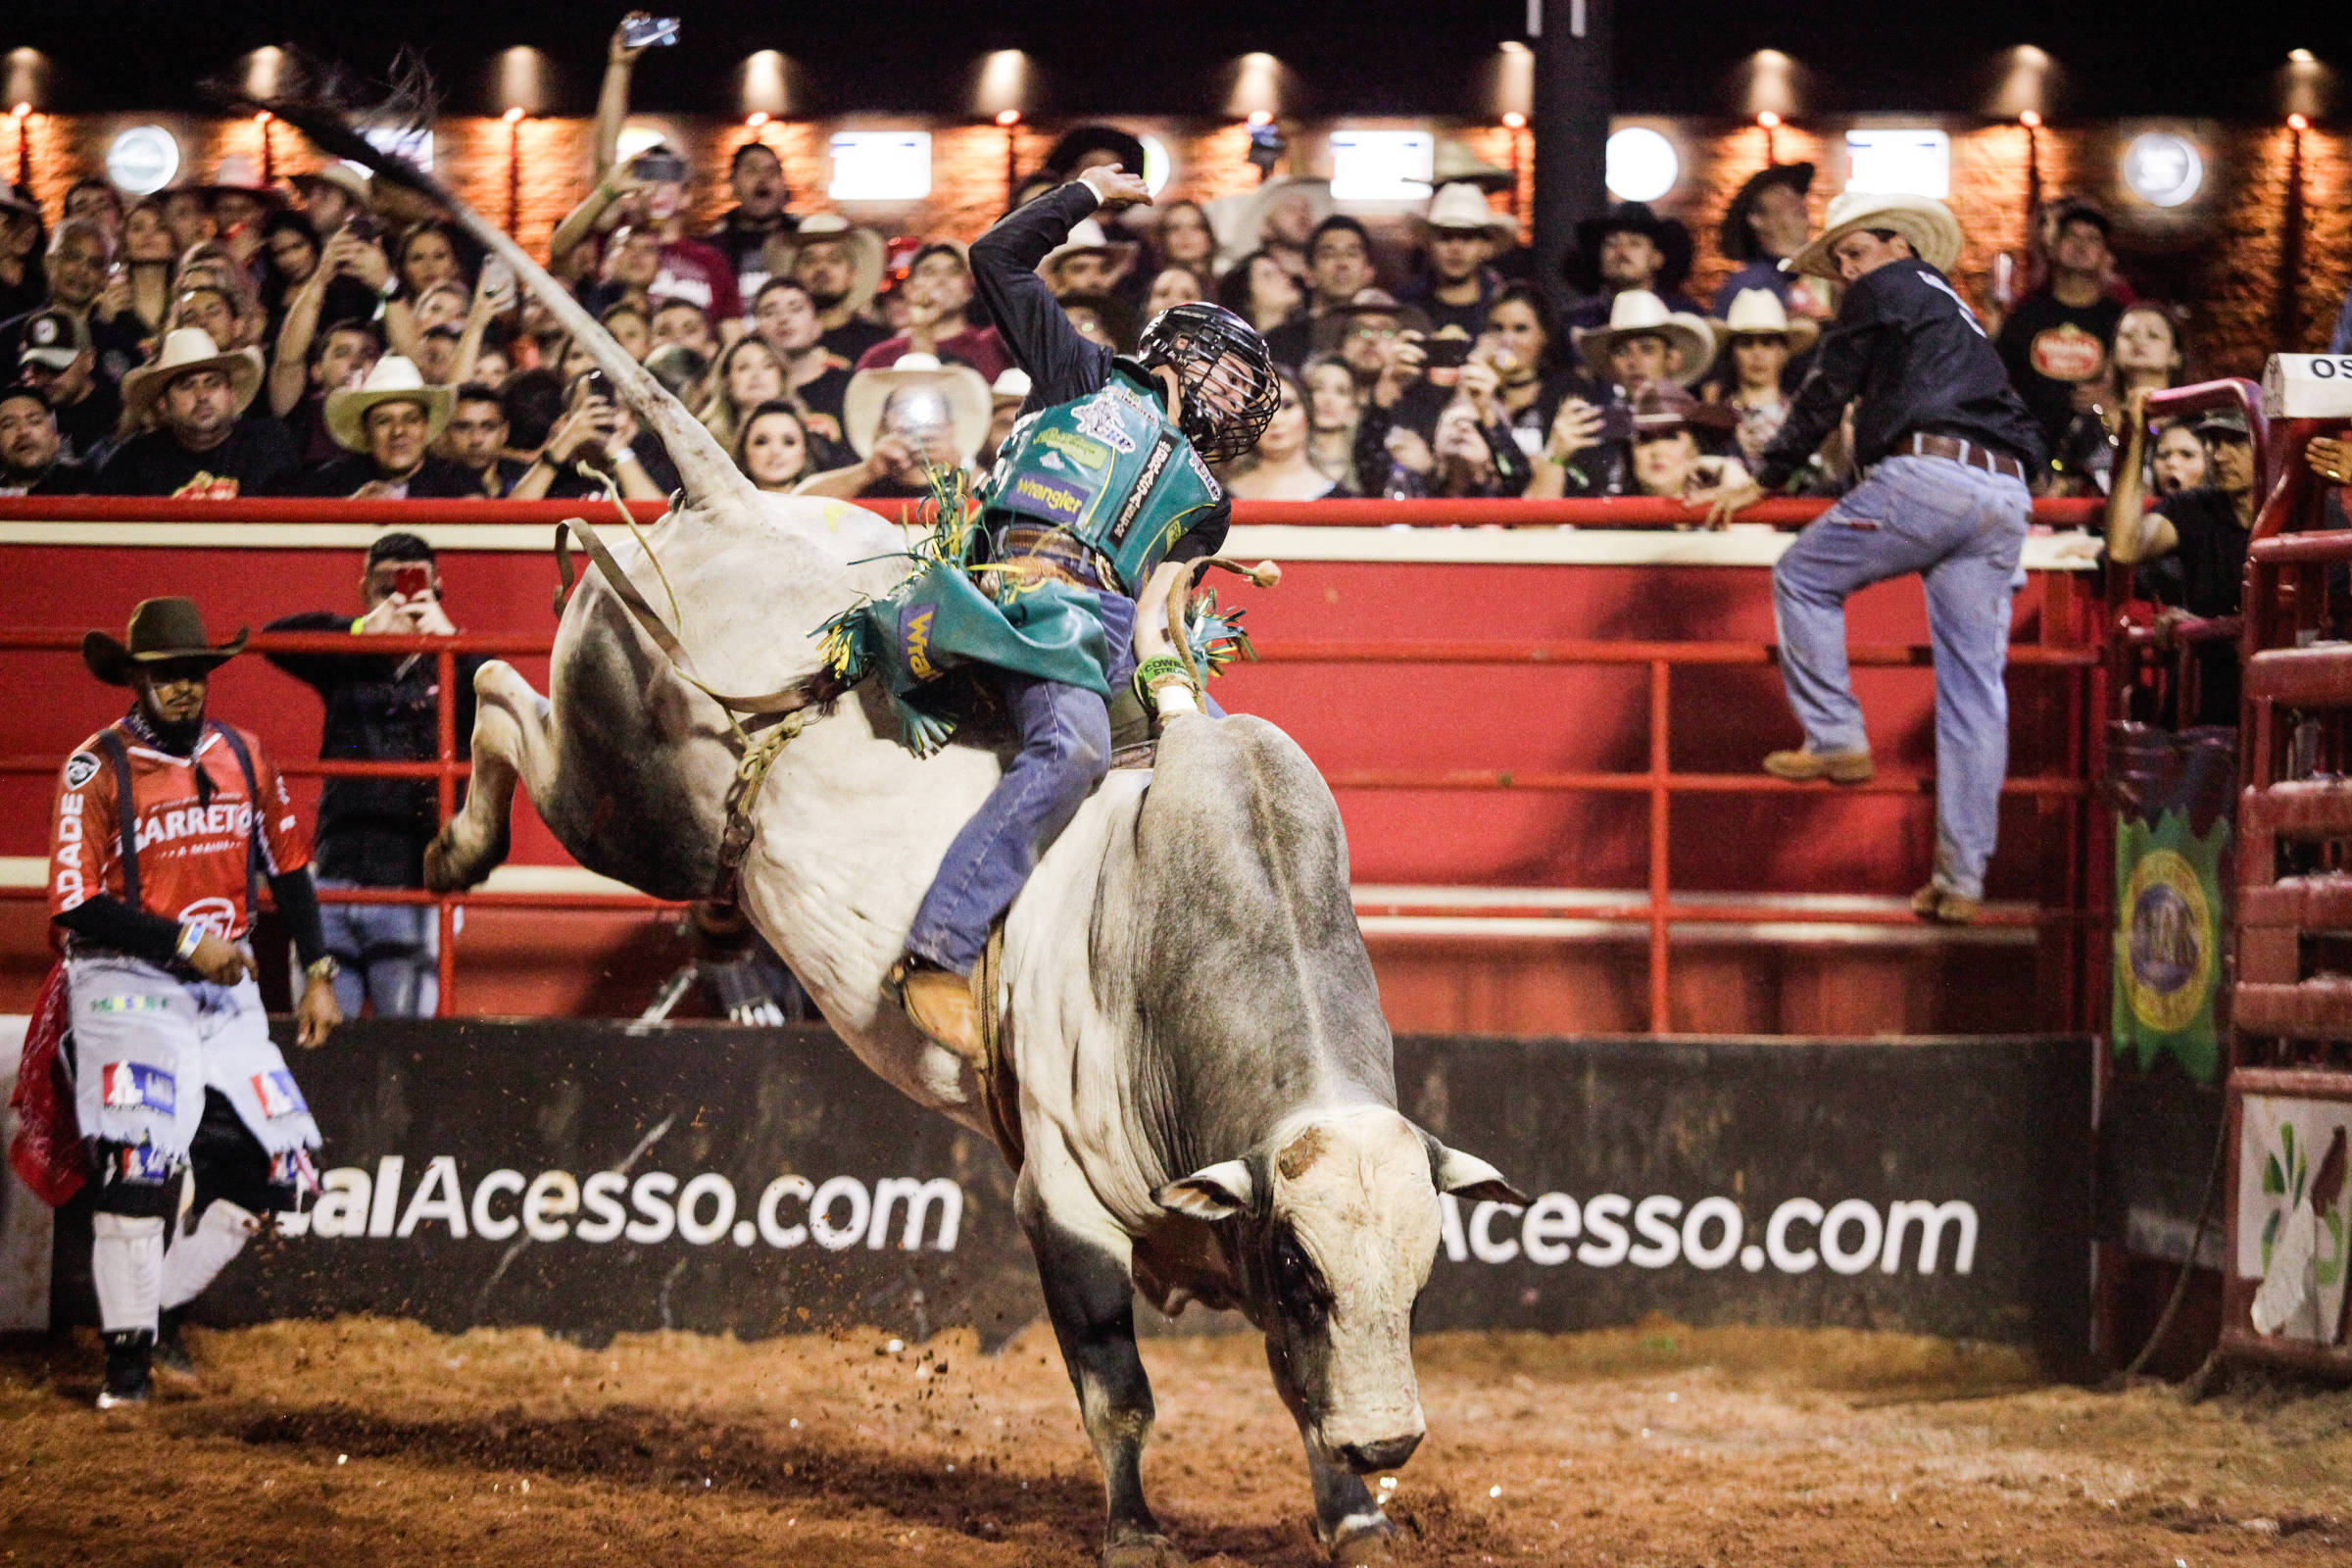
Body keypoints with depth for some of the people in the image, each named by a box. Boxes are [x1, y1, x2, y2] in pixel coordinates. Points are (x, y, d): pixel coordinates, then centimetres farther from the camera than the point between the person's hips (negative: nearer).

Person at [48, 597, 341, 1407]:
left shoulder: (243, 756, 7)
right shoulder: (97, 768, -10)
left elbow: (288, 866, 16)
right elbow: (77, 904, -15)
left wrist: (317, 973, 10)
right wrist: (183, 942, -21)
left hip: (227, 990, 6)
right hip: (129, 985, -6)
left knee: (268, 1161, 1)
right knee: (137, 1162, -16)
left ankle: (164, 1311, 17)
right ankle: (128, 1349, -7)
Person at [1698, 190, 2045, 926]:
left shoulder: (1886, 290, 10)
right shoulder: (1955, 310, 34)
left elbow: (1825, 395, 12)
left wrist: (1764, 480, 21)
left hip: (1928, 476, -7)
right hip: (2005, 495, 7)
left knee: (1803, 578, 12)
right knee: (1975, 687, 3)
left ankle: (1836, 740, 3)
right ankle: (1962, 880, 0)